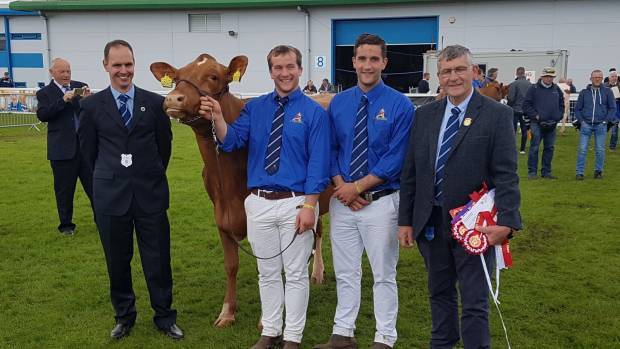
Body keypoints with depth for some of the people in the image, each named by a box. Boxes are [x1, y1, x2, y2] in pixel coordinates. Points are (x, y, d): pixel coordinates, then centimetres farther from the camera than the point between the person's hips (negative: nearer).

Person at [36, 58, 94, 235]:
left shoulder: (80, 87, 7)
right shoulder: (45, 93, 0)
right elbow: (42, 115, -14)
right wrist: (63, 100, -23)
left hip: (86, 144, 2)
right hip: (62, 148, -2)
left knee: (94, 184, 7)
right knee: (64, 189, 8)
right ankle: (66, 224, 21)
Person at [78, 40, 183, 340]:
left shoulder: (155, 102, 0)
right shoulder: (92, 105, 1)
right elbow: (89, 149, 9)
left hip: (150, 194, 0)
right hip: (110, 195, 1)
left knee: (158, 260, 6)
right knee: (117, 261, 13)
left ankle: (165, 317, 23)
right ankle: (124, 316, 31)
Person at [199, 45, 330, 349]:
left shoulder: (313, 112, -4)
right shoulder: (254, 108, 7)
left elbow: (318, 163, -8)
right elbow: (231, 143, -1)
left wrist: (309, 205, -15)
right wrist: (218, 118, -20)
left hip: (295, 202, -3)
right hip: (259, 203, 3)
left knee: (295, 273, 7)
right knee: (267, 272, 15)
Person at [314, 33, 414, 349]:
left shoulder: (400, 105, -8)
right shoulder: (338, 103, 5)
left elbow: (396, 158, -12)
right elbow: (331, 150, 7)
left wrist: (357, 187, -15)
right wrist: (341, 187, -9)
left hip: (380, 201, -4)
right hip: (342, 201, 4)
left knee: (384, 274, 9)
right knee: (345, 273, 14)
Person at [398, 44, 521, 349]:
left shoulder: (497, 114, -6)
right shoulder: (424, 115, 6)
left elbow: (506, 175, -11)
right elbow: (410, 172, 7)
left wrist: (506, 222, -21)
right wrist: (405, 220, 5)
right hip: (430, 222, 5)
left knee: (474, 302, 4)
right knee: (439, 293, 20)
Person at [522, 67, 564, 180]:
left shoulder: (556, 89, 14)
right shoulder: (533, 89, -1)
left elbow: (561, 105, 20)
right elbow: (526, 105, -4)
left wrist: (558, 117, 7)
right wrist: (536, 116, -10)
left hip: (552, 124, 5)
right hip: (537, 124, -5)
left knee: (549, 148, 8)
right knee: (534, 148, -5)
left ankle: (546, 172, 16)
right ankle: (532, 172, 0)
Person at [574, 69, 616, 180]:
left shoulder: (607, 92, 6)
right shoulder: (584, 92, 8)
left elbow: (613, 108, 7)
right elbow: (577, 109, 12)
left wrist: (606, 121, -3)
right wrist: (581, 120, -1)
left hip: (601, 125, 0)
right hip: (586, 125, 0)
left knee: (600, 150, 4)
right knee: (582, 149, -4)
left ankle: (598, 171, 17)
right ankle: (579, 172, 0)